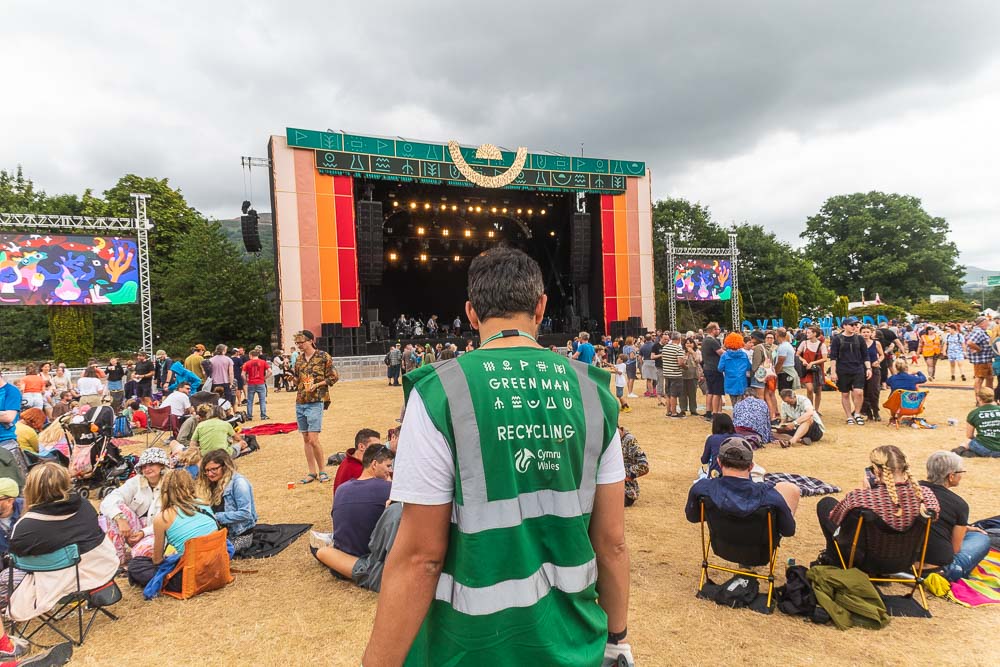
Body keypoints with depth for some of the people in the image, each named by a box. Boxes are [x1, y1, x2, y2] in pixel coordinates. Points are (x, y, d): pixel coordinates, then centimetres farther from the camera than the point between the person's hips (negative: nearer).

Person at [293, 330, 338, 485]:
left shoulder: (323, 356, -5)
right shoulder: (299, 358, 12)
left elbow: (333, 377, -4)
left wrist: (318, 384, -14)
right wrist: (291, 378, 3)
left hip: (316, 402, -6)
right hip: (300, 402, 6)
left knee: (313, 439, -11)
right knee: (305, 439, 9)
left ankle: (322, 471, 6)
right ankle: (312, 472, 18)